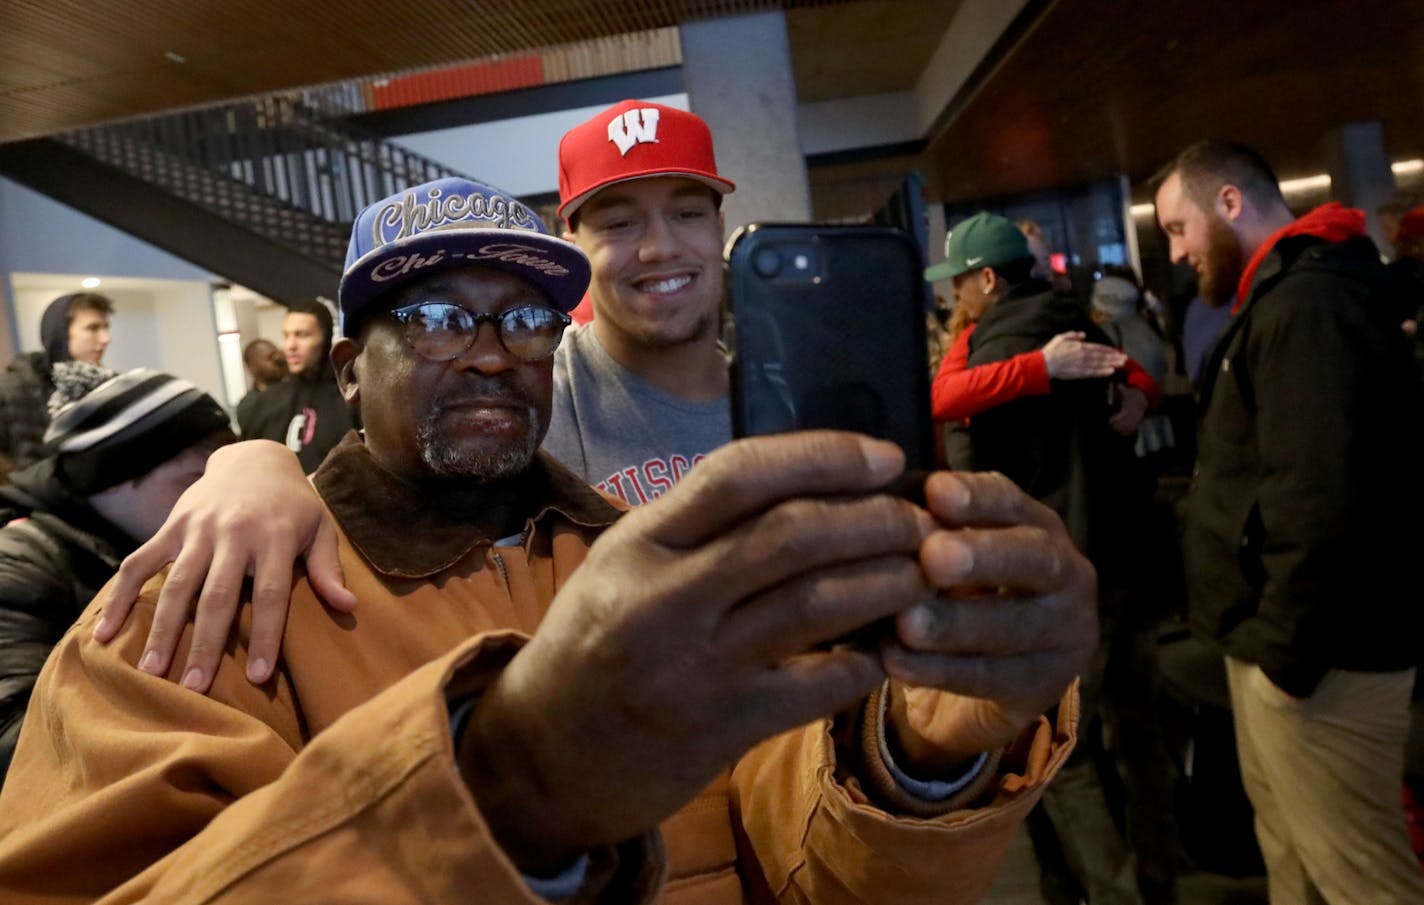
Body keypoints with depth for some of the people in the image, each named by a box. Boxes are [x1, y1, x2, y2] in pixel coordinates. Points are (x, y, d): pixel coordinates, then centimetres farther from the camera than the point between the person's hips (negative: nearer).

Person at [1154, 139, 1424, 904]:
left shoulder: (1309, 303, -20)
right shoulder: (1283, 300, 14)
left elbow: (1320, 503, -29)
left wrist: (1286, 651, -20)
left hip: (1320, 657, -10)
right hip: (1278, 644, 10)